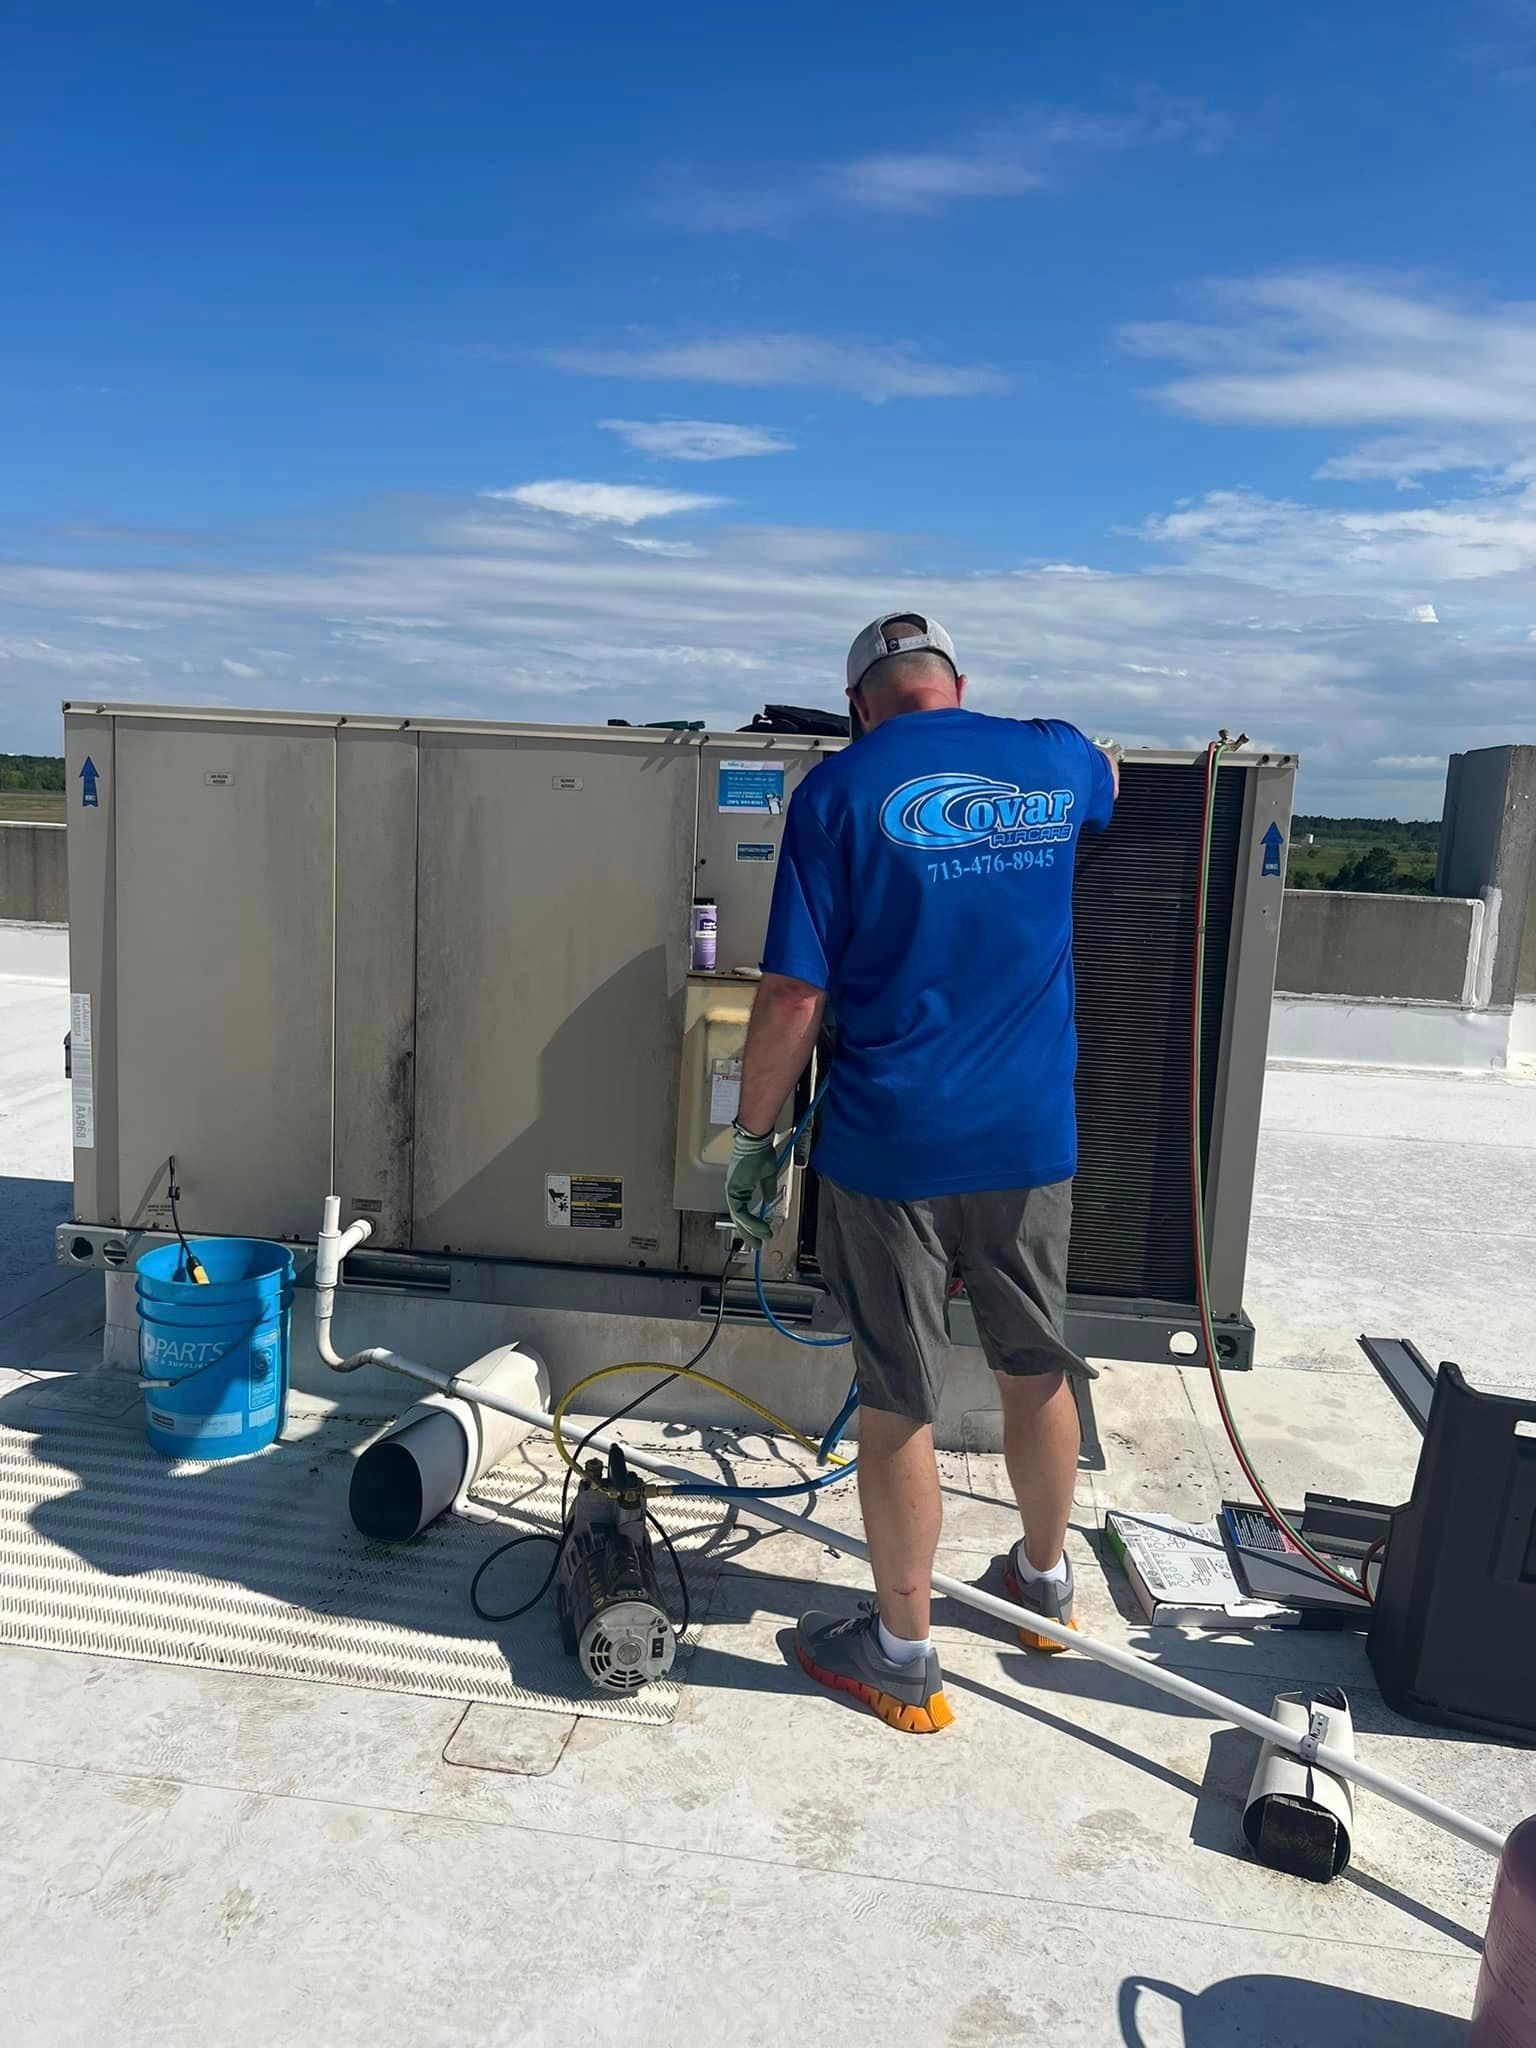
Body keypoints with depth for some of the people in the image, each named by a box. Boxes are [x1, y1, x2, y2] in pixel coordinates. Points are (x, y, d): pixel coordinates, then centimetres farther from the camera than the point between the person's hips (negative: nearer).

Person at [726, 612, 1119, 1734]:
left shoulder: (841, 789, -9)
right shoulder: (1057, 759, 4)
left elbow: (794, 997, -13)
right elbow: (1106, 777, 32)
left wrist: (753, 1137, -2)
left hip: (891, 1149, -4)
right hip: (1034, 1140, 4)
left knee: (898, 1402, 8)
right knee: (1038, 1368, 21)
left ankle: (904, 1657, 24)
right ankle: (1046, 1581, 43)